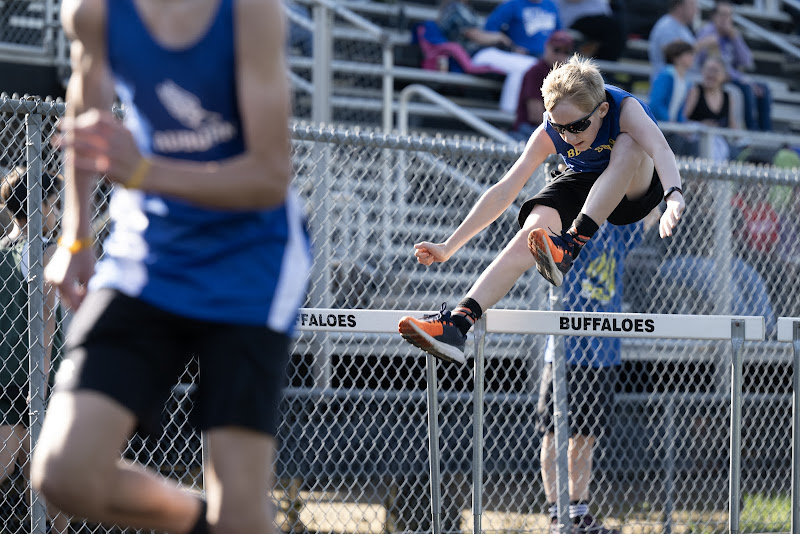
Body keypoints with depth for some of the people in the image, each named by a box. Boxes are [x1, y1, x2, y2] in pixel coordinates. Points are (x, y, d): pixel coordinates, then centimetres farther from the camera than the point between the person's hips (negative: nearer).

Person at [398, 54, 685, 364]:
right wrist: (448, 247, -25)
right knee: (533, 228, -29)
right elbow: (503, 193, -20)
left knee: (628, 144, -36)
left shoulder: (625, 108, -31)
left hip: (634, 188, -2)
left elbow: (660, 149, -49)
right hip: (582, 184, 2)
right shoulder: (549, 134, -21)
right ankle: (457, 325, -41)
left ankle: (571, 246, -43)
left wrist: (674, 198, -70)